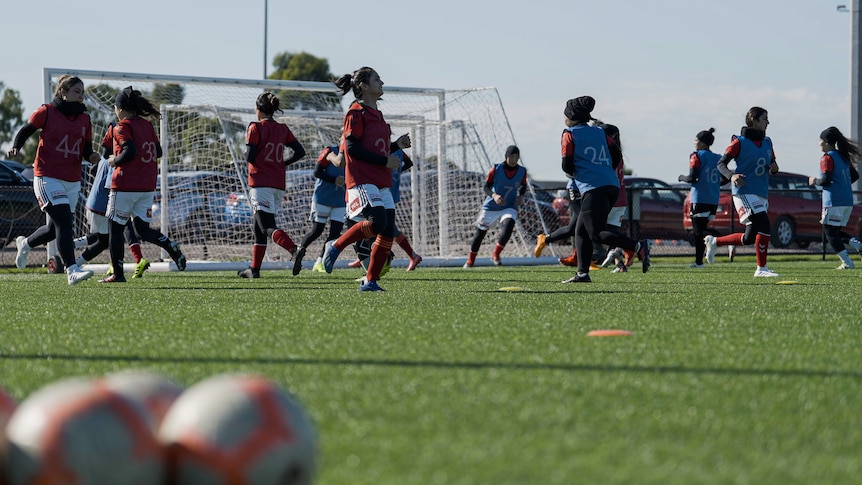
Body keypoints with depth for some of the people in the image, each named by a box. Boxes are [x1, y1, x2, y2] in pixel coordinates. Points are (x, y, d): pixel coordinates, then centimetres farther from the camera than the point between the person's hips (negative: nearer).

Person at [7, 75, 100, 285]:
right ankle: (71, 270, -24)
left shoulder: (84, 119, 10)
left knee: (55, 229, 14)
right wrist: (15, 147, -13)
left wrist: (92, 156, -10)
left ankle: (25, 244, 44)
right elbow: (25, 131, 5)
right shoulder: (46, 112, -5)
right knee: (65, 222, -20)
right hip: (47, 178, -6)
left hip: (72, 182, 6)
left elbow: (86, 149, 12)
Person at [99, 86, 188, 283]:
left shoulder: (122, 126, -9)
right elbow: (158, 152, 12)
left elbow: (129, 151, -21)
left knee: (115, 228, 4)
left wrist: (114, 161, -5)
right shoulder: (147, 125, 12)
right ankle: (170, 245, -17)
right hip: (147, 186, 7)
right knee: (142, 229, 11)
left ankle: (117, 273, 4)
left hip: (125, 185, -7)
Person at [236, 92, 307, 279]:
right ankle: (254, 269, 22)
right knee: (259, 226, 19)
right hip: (279, 184, 6)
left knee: (268, 227, -13)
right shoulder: (283, 129, 10)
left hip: (260, 183, -6)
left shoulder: (255, 128, -5)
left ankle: (294, 249, -40)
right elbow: (300, 151, 7)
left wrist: (247, 153, 12)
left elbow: (250, 157, -11)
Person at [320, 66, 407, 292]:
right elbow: (353, 148, -14)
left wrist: (396, 145, 9)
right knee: (378, 221, -26)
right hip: (362, 179, -9)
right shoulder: (356, 113, -6)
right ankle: (336, 246, -7)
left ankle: (370, 281, 6)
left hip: (382, 182, 9)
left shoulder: (377, 114, 20)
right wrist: (384, 161, -14)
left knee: (388, 232, 0)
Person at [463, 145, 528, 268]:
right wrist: (494, 196, -29)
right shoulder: (496, 169, -12)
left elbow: (523, 186, 15)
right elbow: (486, 187, -9)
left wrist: (520, 196, -5)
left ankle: (495, 254, -6)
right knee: (480, 232, 7)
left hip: (509, 207, 1)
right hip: (490, 207, -1)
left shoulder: (522, 171, -4)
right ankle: (470, 261, 26)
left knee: (508, 227, -27)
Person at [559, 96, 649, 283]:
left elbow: (567, 166, -2)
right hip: (612, 186, 8)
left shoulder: (569, 134, 3)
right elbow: (617, 156, 13)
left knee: (597, 233, -10)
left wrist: (574, 173, 20)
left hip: (593, 189, -8)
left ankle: (638, 246, -28)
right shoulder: (600, 132, 19)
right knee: (581, 230, 15)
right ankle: (582, 273, 9)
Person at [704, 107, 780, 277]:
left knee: (749, 238, 9)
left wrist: (774, 167, 0)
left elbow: (772, 164, 25)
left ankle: (714, 242, 29)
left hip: (761, 195, 8)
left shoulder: (767, 142, 15)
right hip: (744, 192, -8)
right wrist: (731, 176, -24)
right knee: (764, 227, -20)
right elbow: (721, 163, -4)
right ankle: (761, 268, -11)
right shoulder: (740, 142, -5)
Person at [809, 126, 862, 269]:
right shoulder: (843, 156, 15)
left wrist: (815, 181, 2)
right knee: (836, 230, 19)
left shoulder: (827, 158, -9)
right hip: (848, 200, 8)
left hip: (834, 201, -8)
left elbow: (826, 180, -16)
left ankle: (847, 262, -8)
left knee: (830, 232, -2)